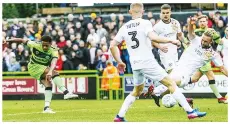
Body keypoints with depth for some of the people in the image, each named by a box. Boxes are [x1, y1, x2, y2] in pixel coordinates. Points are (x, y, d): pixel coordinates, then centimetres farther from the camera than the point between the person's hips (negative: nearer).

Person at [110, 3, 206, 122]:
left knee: (137, 91, 26)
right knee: (171, 84, -1)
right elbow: (153, 37, -24)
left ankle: (119, 116, 18)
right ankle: (190, 111, -8)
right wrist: (171, 41, -16)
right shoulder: (144, 23, -6)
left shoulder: (124, 27, 9)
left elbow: (112, 46, 9)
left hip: (135, 65, 5)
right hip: (148, 62, -5)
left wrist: (119, 62, 19)